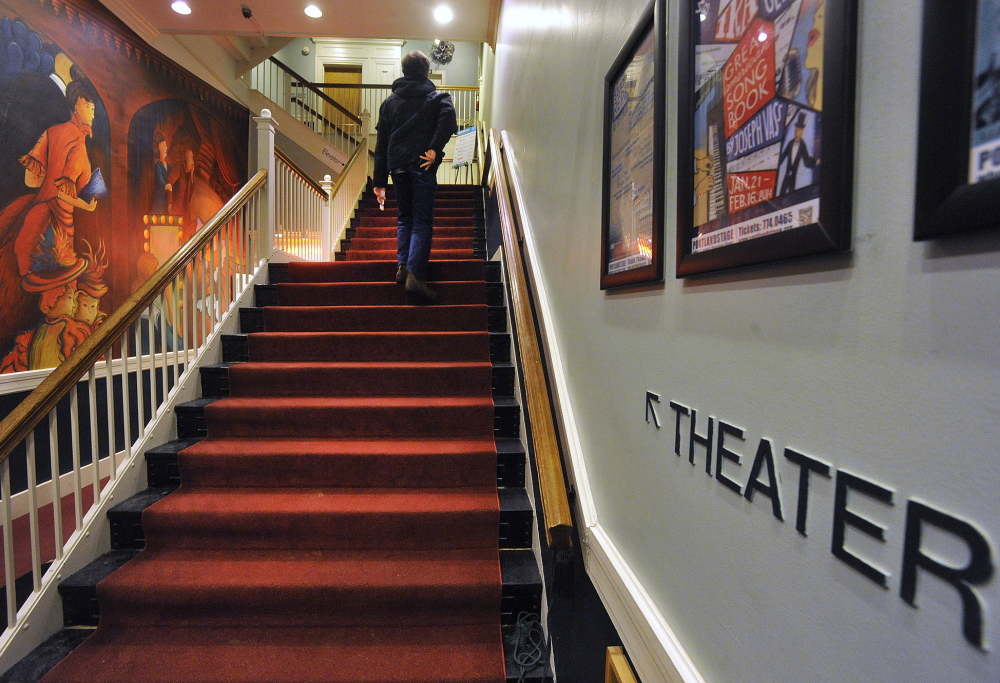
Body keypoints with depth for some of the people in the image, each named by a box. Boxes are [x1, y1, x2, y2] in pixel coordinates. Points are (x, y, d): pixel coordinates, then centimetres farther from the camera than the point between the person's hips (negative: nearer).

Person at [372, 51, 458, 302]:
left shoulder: (390, 102, 20)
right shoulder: (437, 98, 11)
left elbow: (381, 143, 16)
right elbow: (448, 116, -15)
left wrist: (379, 182, 16)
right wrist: (435, 149, -15)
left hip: (397, 166, 4)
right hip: (423, 166, -3)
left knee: (404, 217, 18)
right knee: (422, 221, -6)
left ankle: (403, 265, 10)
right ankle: (415, 274, -19)